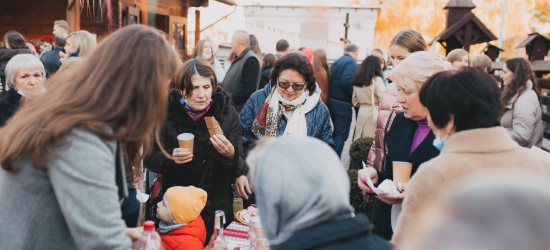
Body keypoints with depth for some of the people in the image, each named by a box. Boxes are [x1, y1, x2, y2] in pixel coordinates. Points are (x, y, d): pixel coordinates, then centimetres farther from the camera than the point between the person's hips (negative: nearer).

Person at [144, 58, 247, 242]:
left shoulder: (227, 113, -8)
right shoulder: (167, 114, -9)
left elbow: (239, 170, -8)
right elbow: (150, 159, -3)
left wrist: (231, 155, -29)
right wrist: (170, 157, -23)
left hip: (218, 207, 1)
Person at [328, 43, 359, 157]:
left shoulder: (337, 61, 14)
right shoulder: (351, 62, -14)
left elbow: (331, 79, 11)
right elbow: (346, 81, -27)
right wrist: (354, 95, -15)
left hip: (332, 100, 9)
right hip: (343, 104, -9)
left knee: (336, 132, 21)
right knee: (341, 135, -2)